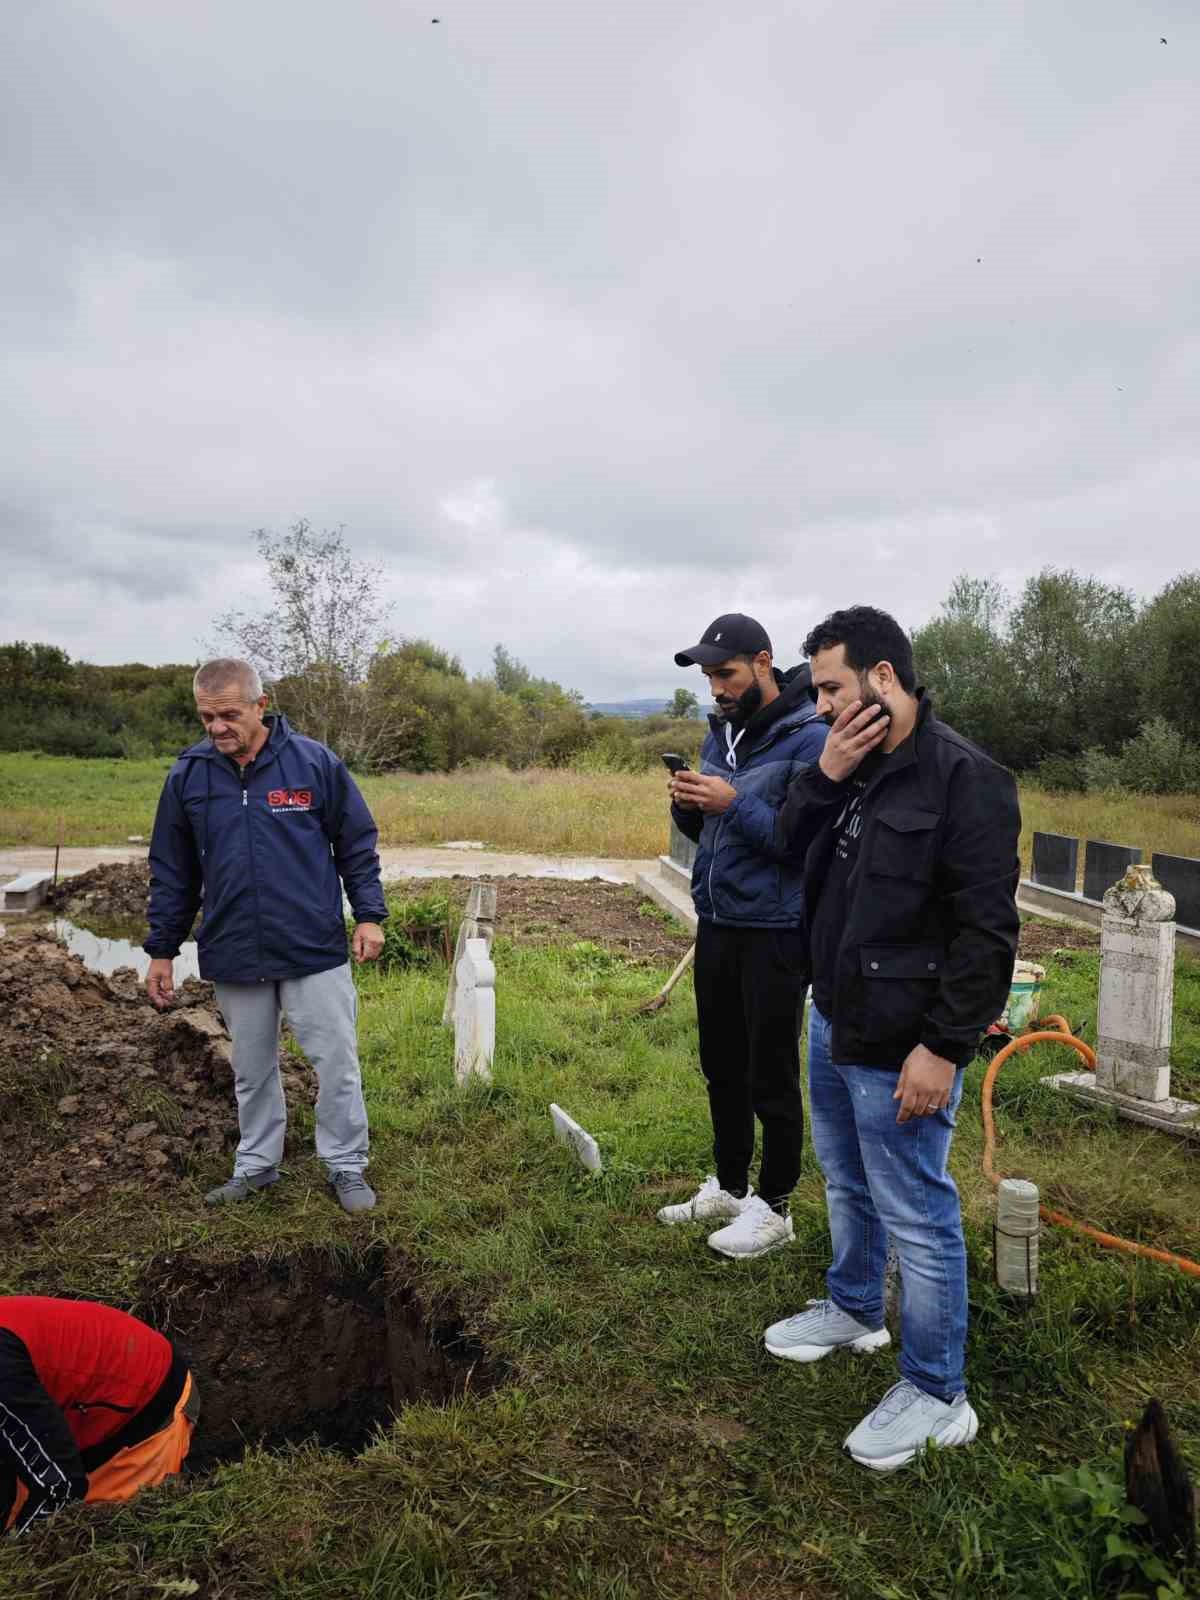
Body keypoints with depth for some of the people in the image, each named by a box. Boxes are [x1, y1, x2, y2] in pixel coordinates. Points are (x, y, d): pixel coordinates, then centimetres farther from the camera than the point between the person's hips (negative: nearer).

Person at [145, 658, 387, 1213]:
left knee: (338, 1063, 4)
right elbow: (172, 871, 8)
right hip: (233, 956, 2)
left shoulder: (315, 762, -8)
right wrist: (161, 949, 9)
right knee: (252, 1069, 16)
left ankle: (346, 1166, 21)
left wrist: (369, 915, -3)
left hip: (315, 950, -2)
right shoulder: (187, 775, -1)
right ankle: (256, 1165, 34)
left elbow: (357, 844, 1)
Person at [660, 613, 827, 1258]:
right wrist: (688, 804, -7)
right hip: (716, 923, 8)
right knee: (721, 1066, 18)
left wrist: (735, 803, -26)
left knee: (771, 1076, 6)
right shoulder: (721, 729, 9)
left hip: (773, 932, -7)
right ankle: (728, 1187, 36)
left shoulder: (809, 736, -15)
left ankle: (772, 1209, 23)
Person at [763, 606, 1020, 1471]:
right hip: (833, 1021, 8)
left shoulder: (966, 778, -19)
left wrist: (945, 1048, -20)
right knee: (848, 1185, 25)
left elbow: (987, 931, -20)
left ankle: (937, 1396, 24)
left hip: (900, 1048, -8)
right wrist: (825, 775, -9)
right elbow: (791, 843, 8)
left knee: (918, 1218, 6)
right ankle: (853, 1308, 48)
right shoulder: (853, 764, 5)